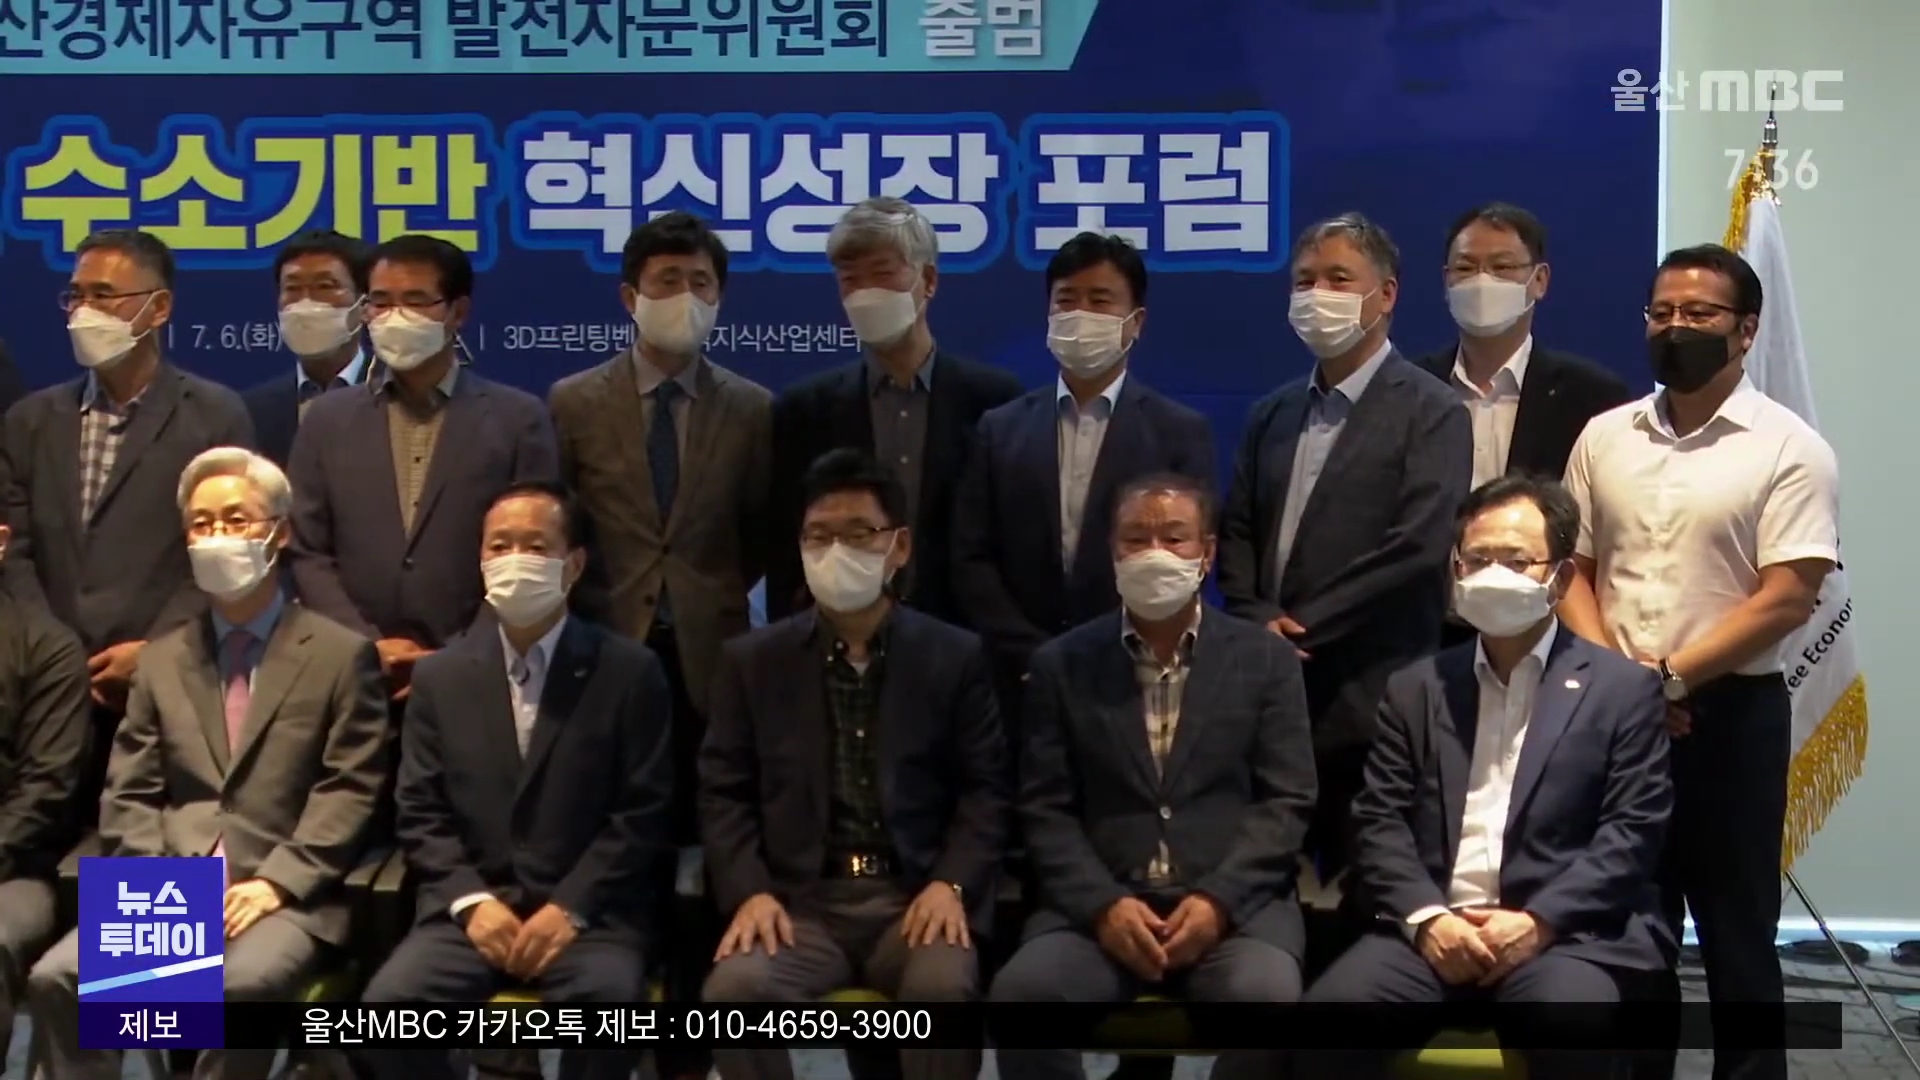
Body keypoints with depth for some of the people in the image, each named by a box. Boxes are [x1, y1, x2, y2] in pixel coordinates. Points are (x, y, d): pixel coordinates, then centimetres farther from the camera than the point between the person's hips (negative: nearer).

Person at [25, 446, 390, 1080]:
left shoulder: (342, 654, 7)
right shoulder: (162, 659, 19)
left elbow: (349, 792, -1)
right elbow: (128, 795, 13)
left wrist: (277, 882, -14)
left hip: (285, 897, -4)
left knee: (240, 984, -35)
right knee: (57, 977, -23)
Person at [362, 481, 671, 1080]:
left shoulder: (631, 671, 4)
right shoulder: (440, 676, 12)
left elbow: (643, 812, -1)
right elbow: (421, 814, 9)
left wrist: (570, 907, -12)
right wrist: (471, 901, -8)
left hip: (590, 909, -2)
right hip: (471, 905, 3)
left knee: (607, 999, -34)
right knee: (390, 1003, -25)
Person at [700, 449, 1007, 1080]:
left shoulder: (955, 657, 10)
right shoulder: (752, 662, 12)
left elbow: (986, 790, 5)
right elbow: (723, 794, 8)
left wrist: (951, 883, -12)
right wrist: (750, 892, -10)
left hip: (915, 898, -1)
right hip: (800, 901, 1)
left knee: (944, 987, -34)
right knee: (735, 987, -31)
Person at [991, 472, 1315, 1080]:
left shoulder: (1266, 658, 10)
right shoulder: (1062, 665, 11)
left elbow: (1287, 802, 3)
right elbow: (1046, 809, 5)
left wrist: (1218, 899, -12)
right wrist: (1103, 904, -12)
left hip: (1234, 903, 0)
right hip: (1100, 906, 1)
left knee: (1266, 998, -33)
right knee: (1023, 992, -30)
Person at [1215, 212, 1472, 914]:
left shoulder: (1430, 414, -1)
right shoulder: (1272, 414, 19)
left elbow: (1418, 547, -12)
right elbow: (1236, 532, 16)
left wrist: (1301, 627, -10)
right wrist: (1258, 619, -4)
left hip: (1372, 702, -5)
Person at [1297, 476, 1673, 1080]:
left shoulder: (1623, 688, 9)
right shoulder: (1416, 687, 17)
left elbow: (1632, 831, 0)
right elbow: (1378, 821, 9)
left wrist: (1539, 922, -13)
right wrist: (1425, 917, -9)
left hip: (1565, 932, -2)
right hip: (1432, 929, 2)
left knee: (1570, 1027, -35)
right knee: (1330, 1016, -25)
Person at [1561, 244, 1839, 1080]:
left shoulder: (1789, 449, -6)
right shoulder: (1604, 437, 8)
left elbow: (1787, 600, -12)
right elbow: (1572, 566, 9)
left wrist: (1672, 677, -15)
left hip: (1730, 714, -4)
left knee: (1736, 934, 5)